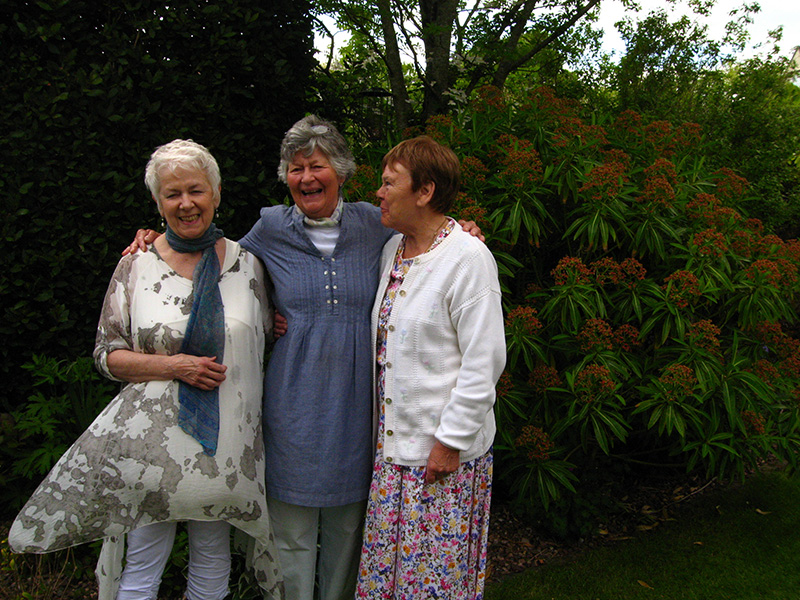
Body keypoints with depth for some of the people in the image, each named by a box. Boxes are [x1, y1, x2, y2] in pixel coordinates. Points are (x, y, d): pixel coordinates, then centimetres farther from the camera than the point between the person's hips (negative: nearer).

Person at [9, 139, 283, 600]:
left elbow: (266, 336, 18)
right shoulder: (138, 266, 0)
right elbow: (107, 355, 0)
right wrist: (173, 365, -13)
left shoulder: (248, 263, 4)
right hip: (151, 441, -1)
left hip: (226, 441, 2)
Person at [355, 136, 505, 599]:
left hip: (446, 453, -7)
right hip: (393, 442, 7)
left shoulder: (468, 257, -15)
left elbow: (484, 362, -17)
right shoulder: (393, 250, 8)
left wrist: (450, 440, -16)